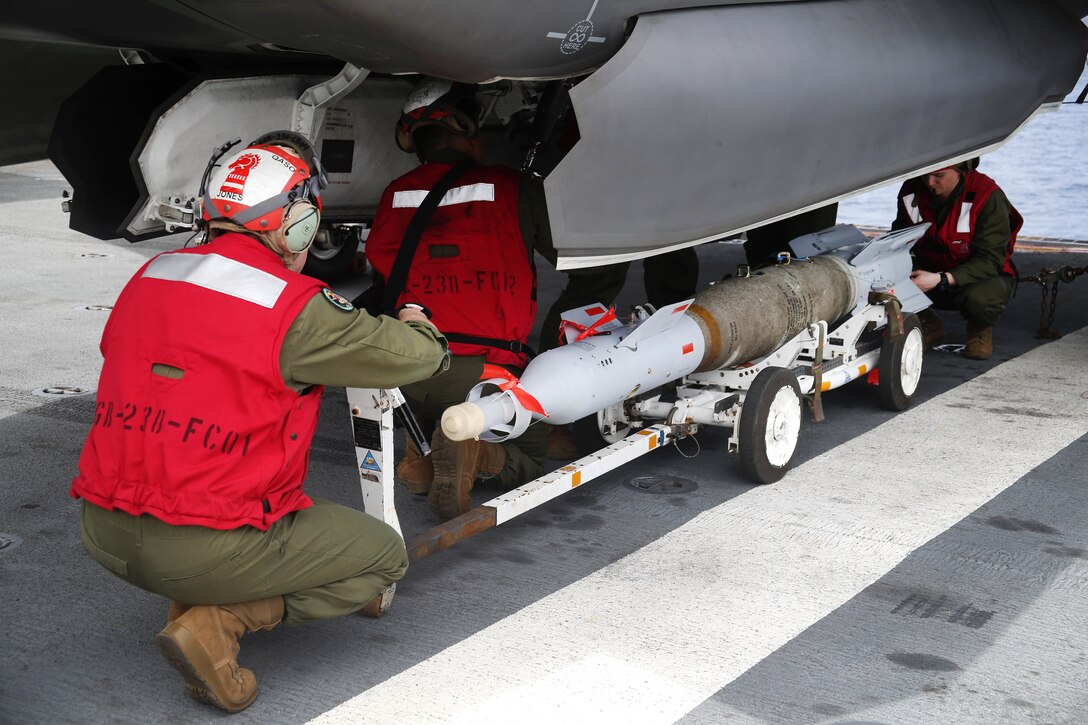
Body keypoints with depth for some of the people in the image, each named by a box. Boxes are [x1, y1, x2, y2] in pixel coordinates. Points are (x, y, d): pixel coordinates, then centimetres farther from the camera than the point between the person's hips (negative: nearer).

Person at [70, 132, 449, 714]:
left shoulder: (150, 277, 5)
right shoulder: (295, 310, -15)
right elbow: (416, 357, -6)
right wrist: (418, 326, 20)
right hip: (205, 550, -7)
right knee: (385, 556, 11)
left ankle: (192, 598, 10)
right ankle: (216, 623, -4)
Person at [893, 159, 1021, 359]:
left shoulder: (987, 196, -23)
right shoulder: (911, 192, -9)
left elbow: (990, 261, -26)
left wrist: (941, 279, -39)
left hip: (984, 274, -4)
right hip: (930, 269, 4)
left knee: (979, 299, -40)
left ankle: (980, 329, 1)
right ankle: (929, 325, 5)